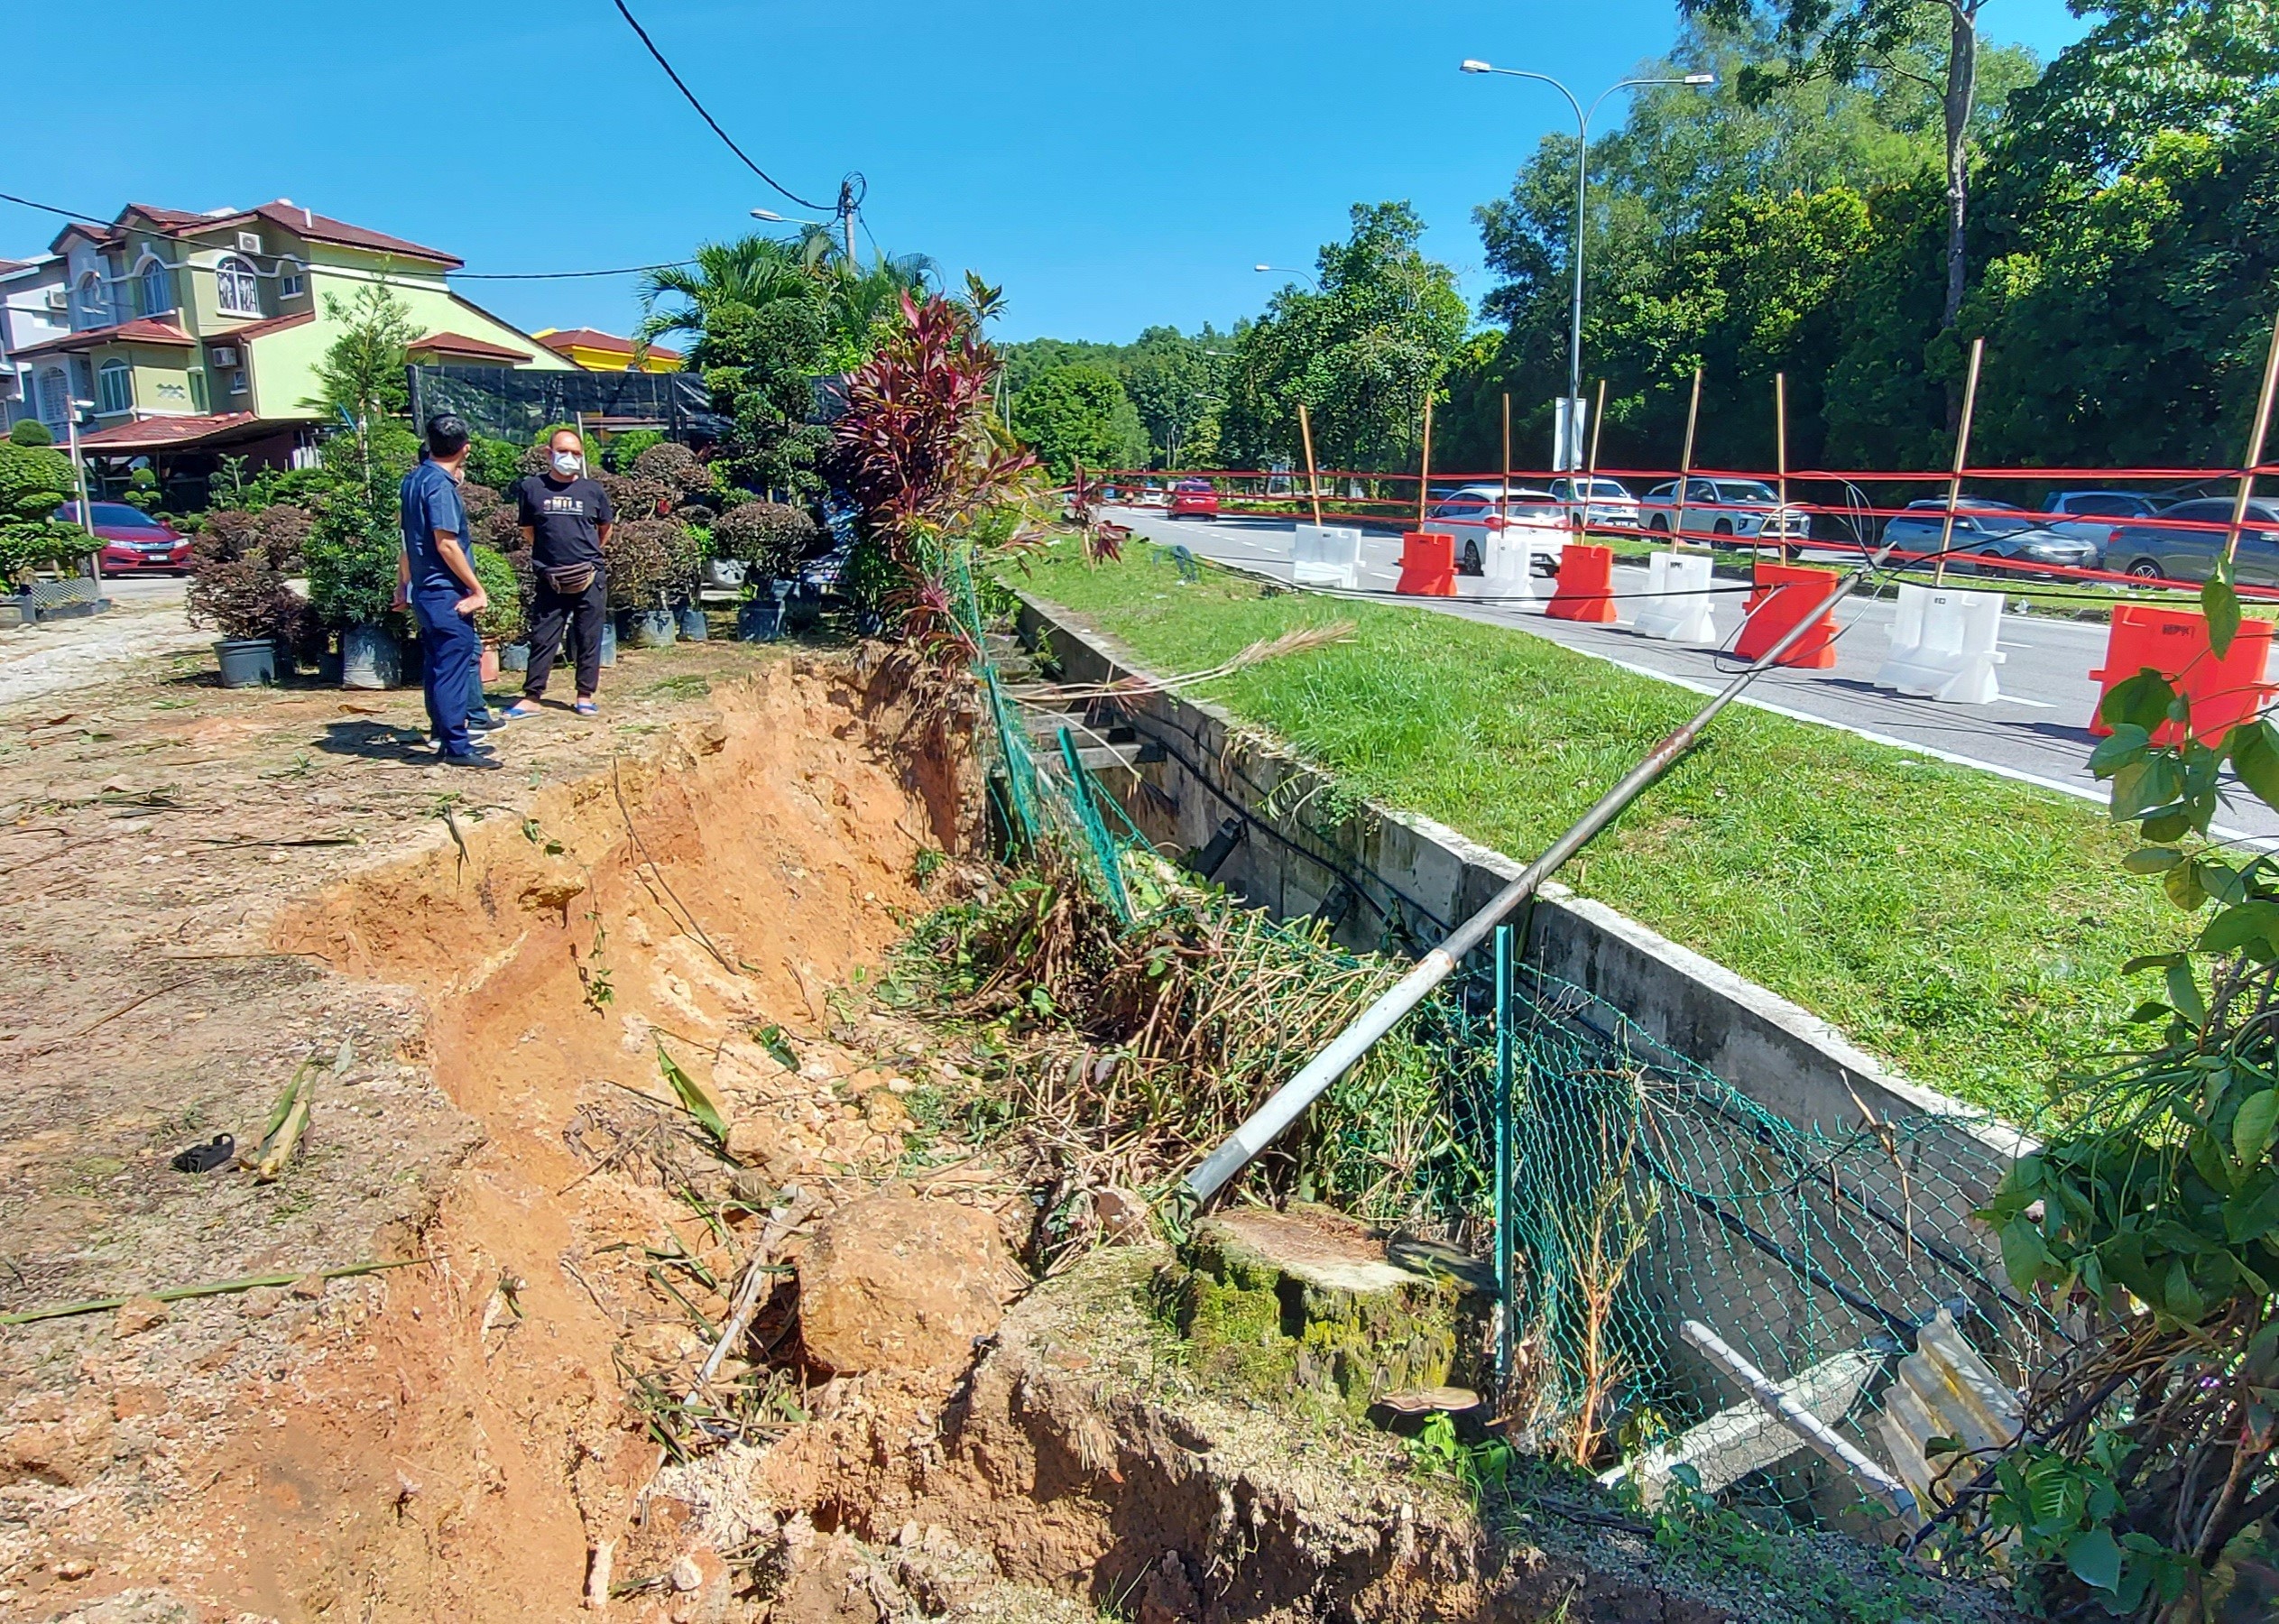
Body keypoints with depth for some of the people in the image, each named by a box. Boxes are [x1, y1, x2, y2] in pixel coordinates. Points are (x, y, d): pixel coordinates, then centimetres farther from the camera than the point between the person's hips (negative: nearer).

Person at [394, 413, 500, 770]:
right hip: (447, 593, -9)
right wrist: (477, 590, -15)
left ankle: (447, 739, 21)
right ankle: (456, 747, -3)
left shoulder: (413, 480, 13)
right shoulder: (441, 485, -15)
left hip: (424, 590, 9)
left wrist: (404, 583, 27)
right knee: (454, 669, -6)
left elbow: (408, 538, 20)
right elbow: (446, 544, -19)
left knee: (437, 669, 13)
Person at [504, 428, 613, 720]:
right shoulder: (531, 487, 2)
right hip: (549, 579, 0)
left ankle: (585, 696, 15)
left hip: (590, 579, 0)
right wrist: (550, 554, 9)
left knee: (588, 639, 6)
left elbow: (605, 530, 18)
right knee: (542, 638, 3)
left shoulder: (593, 490, 4)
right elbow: (528, 532, 12)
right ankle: (531, 698, 8)